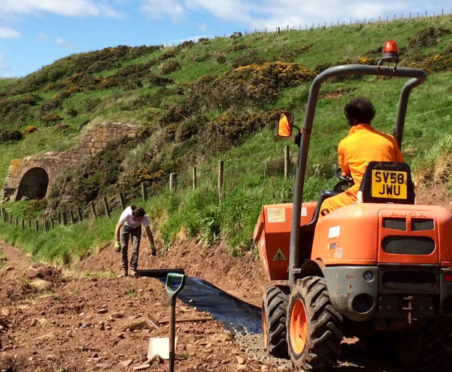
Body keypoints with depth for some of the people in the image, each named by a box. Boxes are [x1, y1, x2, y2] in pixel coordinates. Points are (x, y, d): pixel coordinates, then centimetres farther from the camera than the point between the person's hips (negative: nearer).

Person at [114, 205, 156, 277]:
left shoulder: (144, 217, -36)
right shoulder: (127, 214, -41)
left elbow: (148, 231, -27)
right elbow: (118, 227, -31)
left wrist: (152, 246, -28)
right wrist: (117, 243, -31)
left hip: (136, 228, 1)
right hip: (125, 227, -1)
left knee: (136, 248, -11)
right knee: (124, 247, -8)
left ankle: (133, 269, -3)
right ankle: (124, 269, 2)